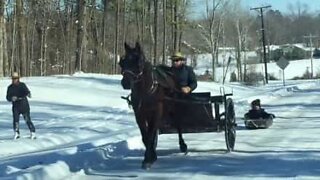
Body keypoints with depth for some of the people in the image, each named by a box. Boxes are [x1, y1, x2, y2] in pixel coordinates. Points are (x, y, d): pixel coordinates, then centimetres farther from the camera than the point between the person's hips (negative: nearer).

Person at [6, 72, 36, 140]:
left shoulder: (22, 85, -4)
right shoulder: (10, 87, 3)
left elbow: (27, 91, -20)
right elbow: (8, 98, 2)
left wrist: (28, 94, -44)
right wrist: (12, 98, -21)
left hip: (24, 105, -2)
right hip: (15, 106, 2)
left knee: (27, 120, -3)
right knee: (15, 120, -8)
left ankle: (33, 133, 10)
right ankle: (16, 133, 10)